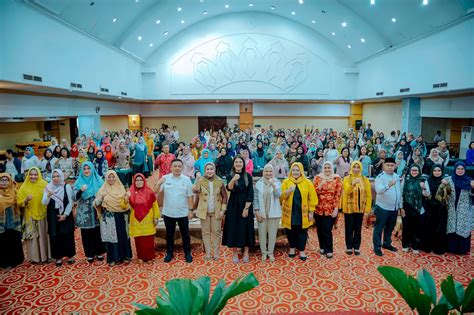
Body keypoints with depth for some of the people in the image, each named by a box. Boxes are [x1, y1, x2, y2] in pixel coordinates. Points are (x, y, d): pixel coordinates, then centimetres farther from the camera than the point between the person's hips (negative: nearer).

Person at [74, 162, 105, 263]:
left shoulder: (98, 180, 3)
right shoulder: (78, 182, 1)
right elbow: (75, 198, -8)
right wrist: (81, 190, -27)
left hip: (97, 212, 1)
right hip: (85, 213, 0)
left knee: (98, 233, 6)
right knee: (87, 234, 5)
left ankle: (99, 252, 20)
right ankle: (90, 254, 18)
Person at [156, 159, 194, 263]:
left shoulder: (186, 179, -5)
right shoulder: (165, 178, -4)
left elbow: (189, 196, -2)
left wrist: (191, 210, -3)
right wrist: (159, 183, -26)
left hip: (183, 213, 0)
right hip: (168, 213, 1)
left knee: (185, 234, 11)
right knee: (169, 234, 15)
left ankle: (187, 253, 27)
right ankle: (169, 253, 31)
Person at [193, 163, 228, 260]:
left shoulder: (220, 182, -5)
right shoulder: (201, 181, -8)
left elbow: (224, 196, 2)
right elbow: (195, 191, -27)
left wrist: (223, 210, -5)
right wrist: (197, 181, -46)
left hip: (216, 212, 0)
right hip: (204, 211, 0)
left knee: (216, 232, 8)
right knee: (206, 232, 9)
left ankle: (216, 252, 21)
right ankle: (208, 252, 21)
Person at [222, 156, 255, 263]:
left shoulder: (248, 176, 0)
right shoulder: (230, 176, 0)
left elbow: (250, 193, -4)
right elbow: (229, 188, -20)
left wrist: (246, 208, -11)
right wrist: (233, 180, -39)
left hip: (246, 205, 0)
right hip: (233, 206, 0)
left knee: (246, 228, 4)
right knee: (234, 228, 2)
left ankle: (246, 252, 18)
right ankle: (235, 253, 16)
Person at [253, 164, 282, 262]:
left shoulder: (277, 182, -1)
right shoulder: (259, 183, 0)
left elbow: (278, 195, -15)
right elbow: (255, 199, 1)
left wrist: (273, 185, -31)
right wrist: (257, 211, -5)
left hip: (273, 213, 0)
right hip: (261, 213, 0)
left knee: (272, 233, 7)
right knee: (262, 233, 6)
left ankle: (271, 252, 23)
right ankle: (263, 252, 23)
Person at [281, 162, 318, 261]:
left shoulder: (307, 182, -2)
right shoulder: (286, 182, -1)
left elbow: (312, 198, 0)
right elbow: (281, 197, -7)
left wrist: (311, 212, -3)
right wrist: (289, 191, -24)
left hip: (302, 213, 0)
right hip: (290, 213, 1)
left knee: (302, 232, 7)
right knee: (291, 231, 11)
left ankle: (302, 250, 22)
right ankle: (292, 248, 31)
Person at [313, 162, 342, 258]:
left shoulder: (337, 178, -1)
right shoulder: (318, 177, 4)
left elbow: (338, 194, -4)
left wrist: (336, 208, -10)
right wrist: (320, 185, -16)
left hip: (331, 209, -2)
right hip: (319, 209, 3)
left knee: (327, 230, -4)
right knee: (320, 229, 11)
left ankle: (329, 250, 12)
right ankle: (322, 247, 30)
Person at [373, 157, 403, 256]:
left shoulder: (397, 177, 8)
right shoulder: (380, 177, -13)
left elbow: (399, 192, 15)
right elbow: (378, 190, -30)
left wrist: (400, 205, 15)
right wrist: (388, 185, -47)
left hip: (394, 208, 7)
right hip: (383, 207, -6)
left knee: (390, 227, 19)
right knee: (379, 228, 2)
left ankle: (387, 243, 36)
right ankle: (377, 247, 11)